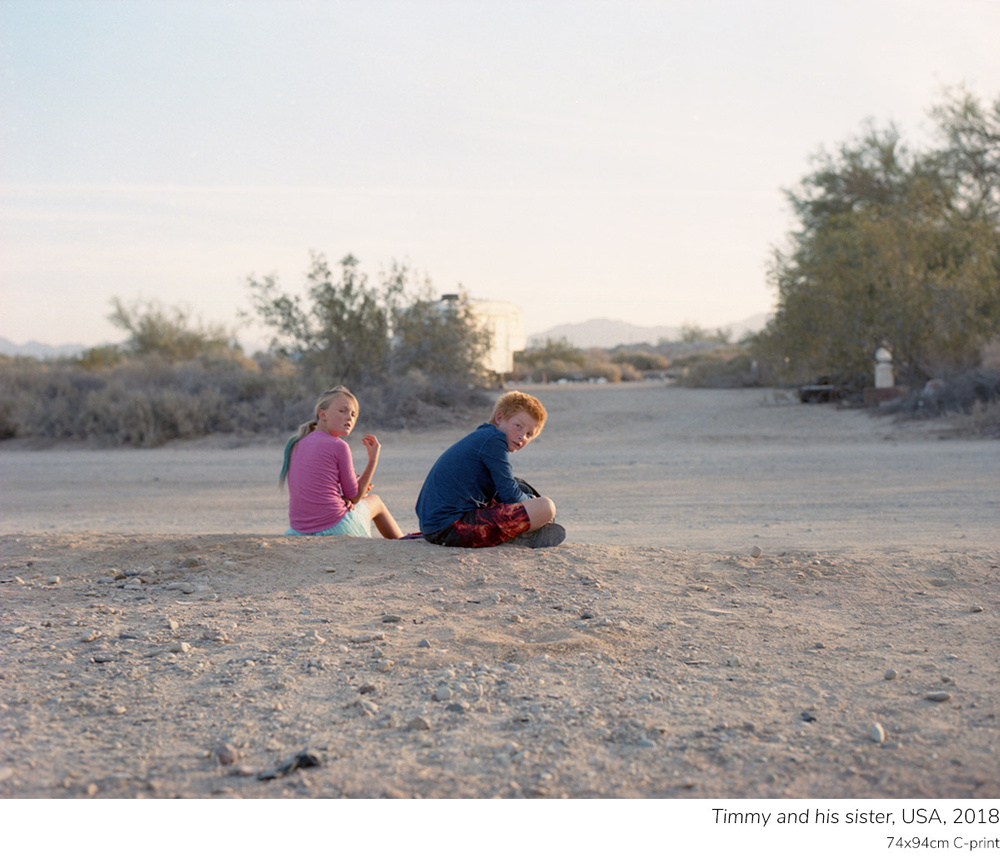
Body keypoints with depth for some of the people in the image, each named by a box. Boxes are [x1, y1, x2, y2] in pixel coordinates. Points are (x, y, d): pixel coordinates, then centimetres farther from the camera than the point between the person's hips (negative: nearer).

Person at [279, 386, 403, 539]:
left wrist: (342, 495, 7)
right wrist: (373, 459, 2)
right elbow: (355, 497, -4)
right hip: (335, 529, -6)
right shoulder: (338, 446, -11)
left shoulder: (295, 445, 9)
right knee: (375, 501, 26)